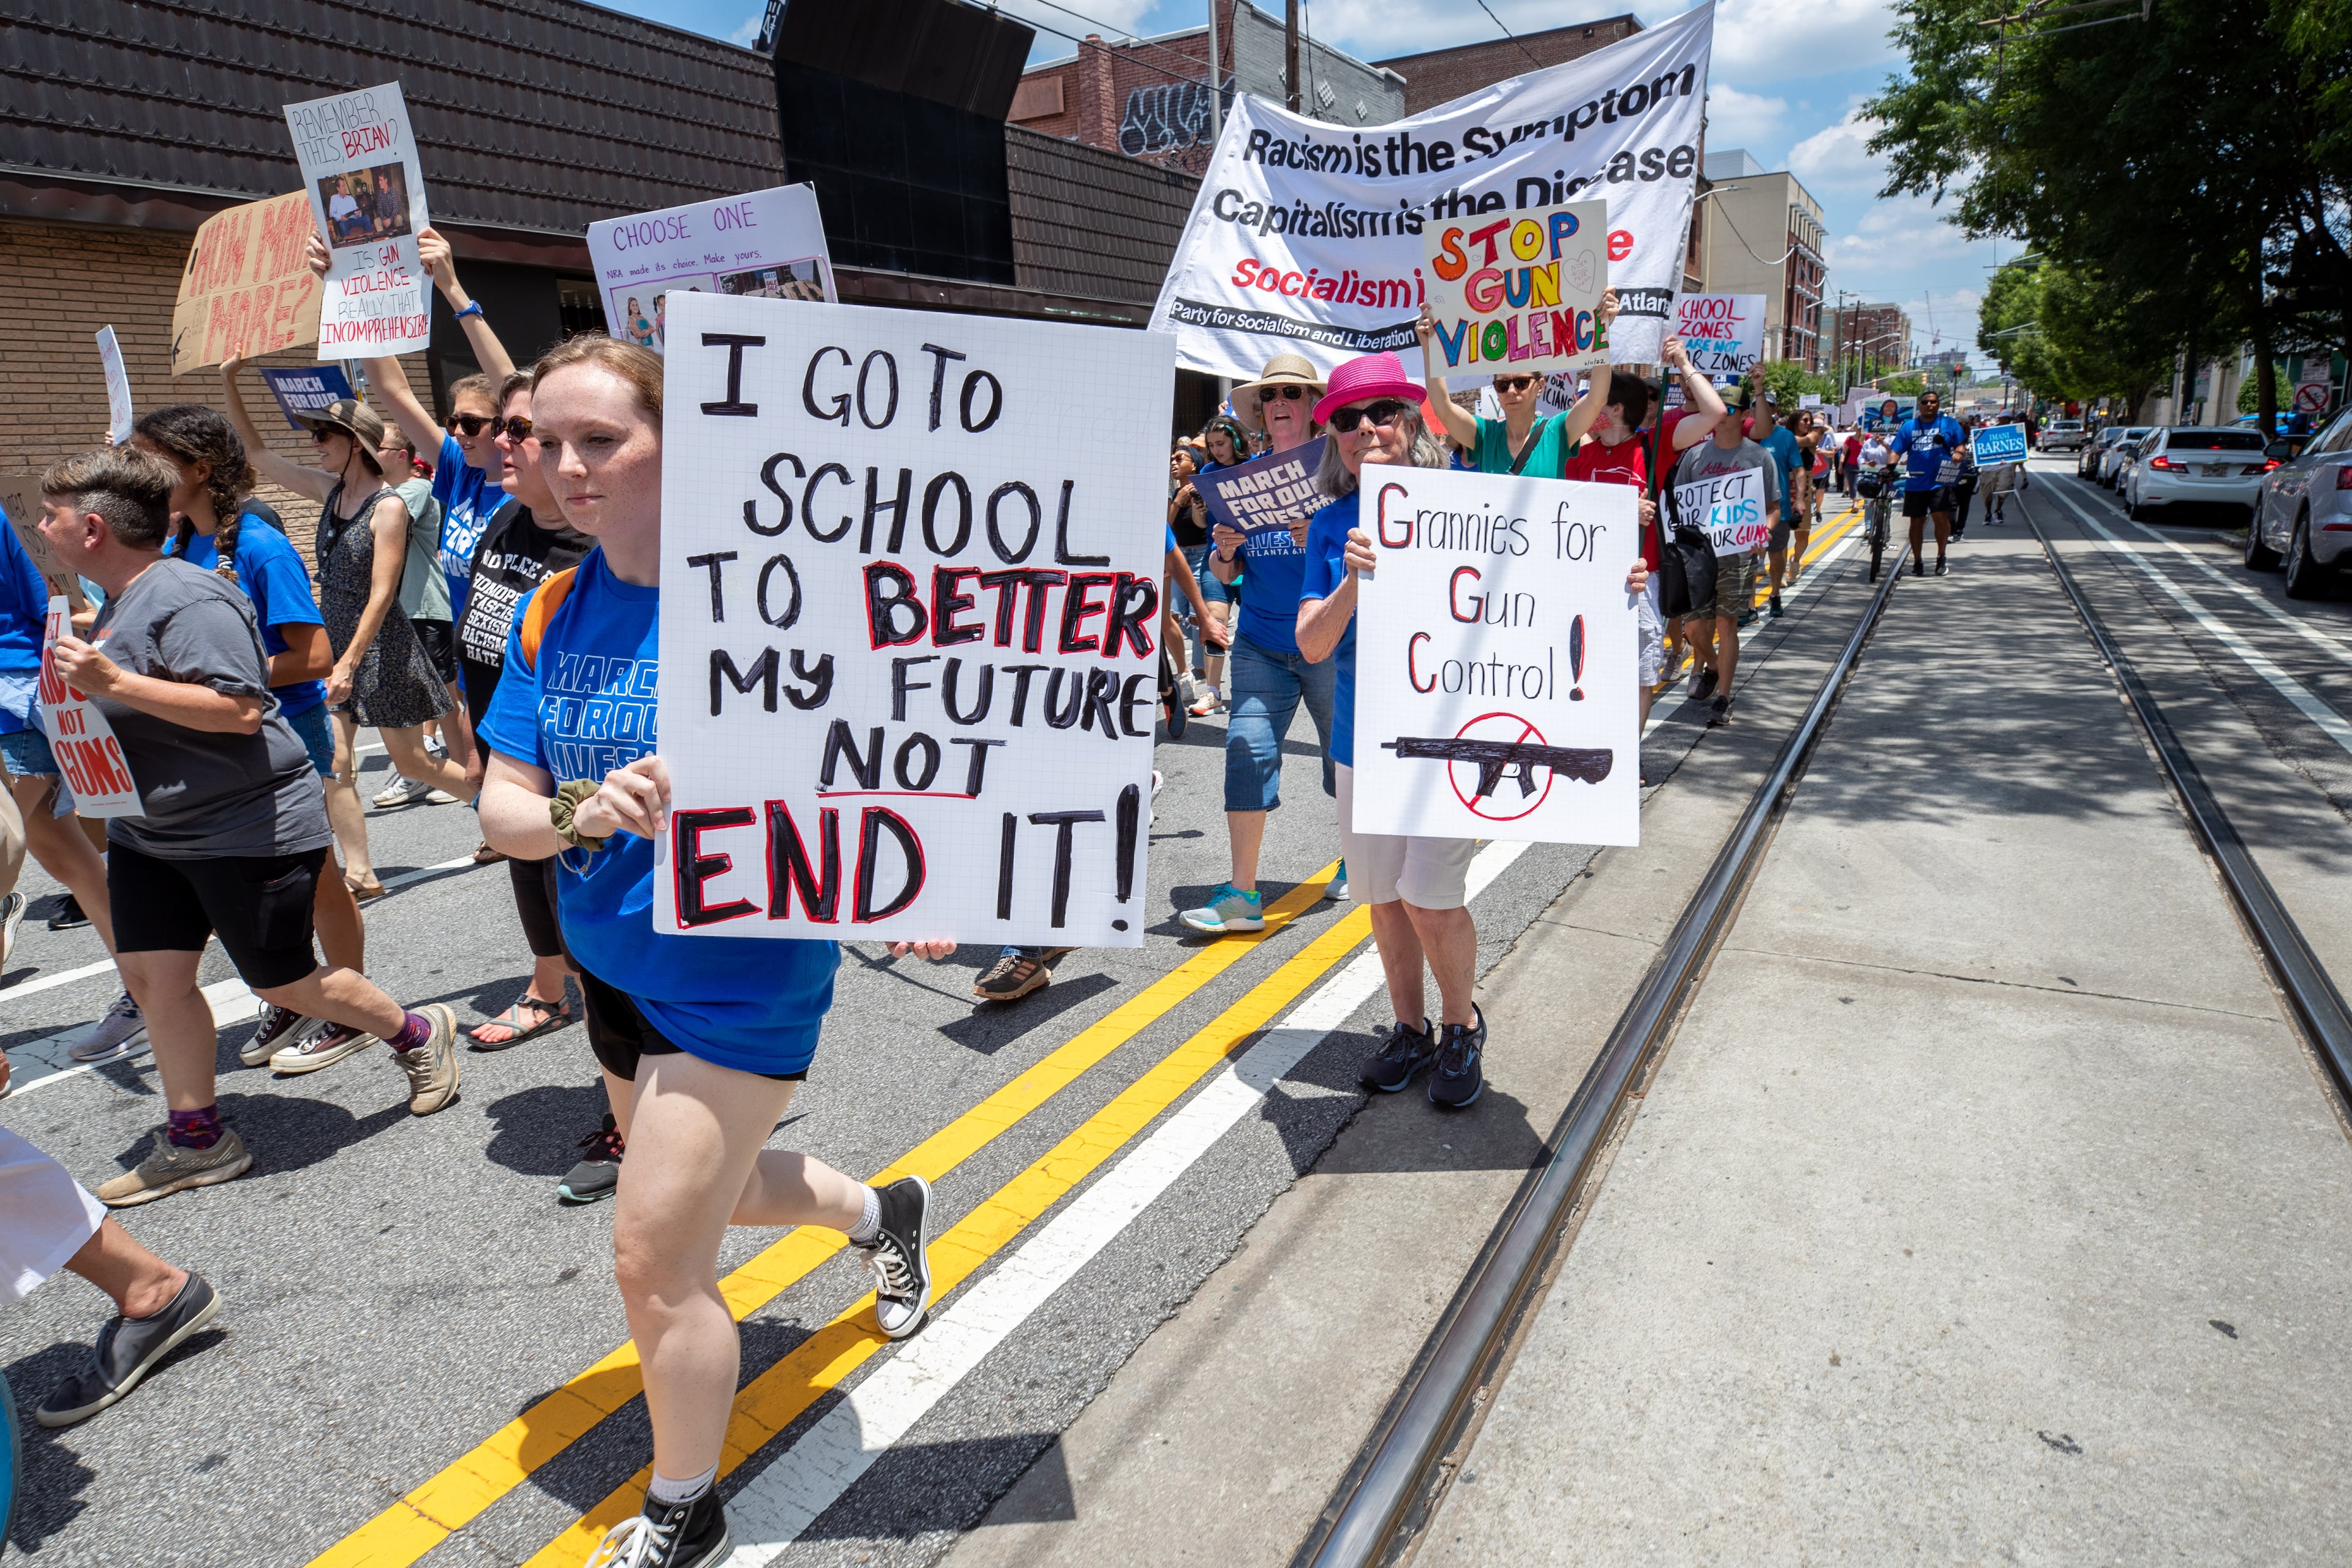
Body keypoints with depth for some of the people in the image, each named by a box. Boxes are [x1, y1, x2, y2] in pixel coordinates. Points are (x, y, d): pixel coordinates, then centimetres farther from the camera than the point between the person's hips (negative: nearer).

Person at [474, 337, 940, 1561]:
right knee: (713, 1189, 25)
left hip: (744, 972, -7)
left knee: (655, 1256, -2)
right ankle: (884, 1212, 57)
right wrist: (582, 816, -24)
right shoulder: (552, 614, -1)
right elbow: (502, 808, -3)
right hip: (616, 964, 7)